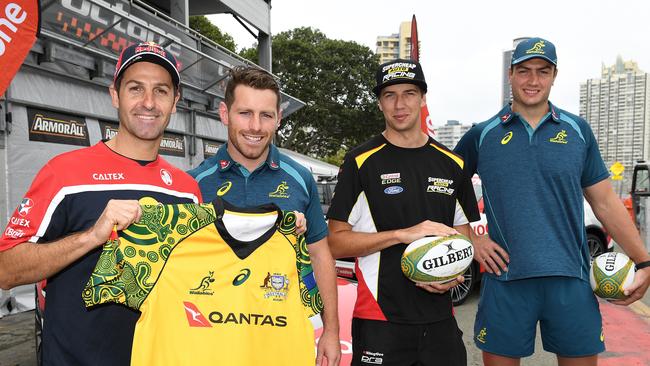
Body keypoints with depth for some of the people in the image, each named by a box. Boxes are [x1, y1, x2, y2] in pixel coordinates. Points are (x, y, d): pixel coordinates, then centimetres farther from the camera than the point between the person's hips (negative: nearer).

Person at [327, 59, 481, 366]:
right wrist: (403, 234, -18)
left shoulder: (451, 164, 8)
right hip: (380, 319, -3)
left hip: (440, 318, 4)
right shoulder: (361, 162, -5)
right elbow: (336, 242, -8)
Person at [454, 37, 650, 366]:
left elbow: (605, 202, 9)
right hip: (505, 280, -1)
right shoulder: (482, 135, 3)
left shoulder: (578, 130, 7)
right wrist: (471, 239, -2)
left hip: (571, 280, 2)